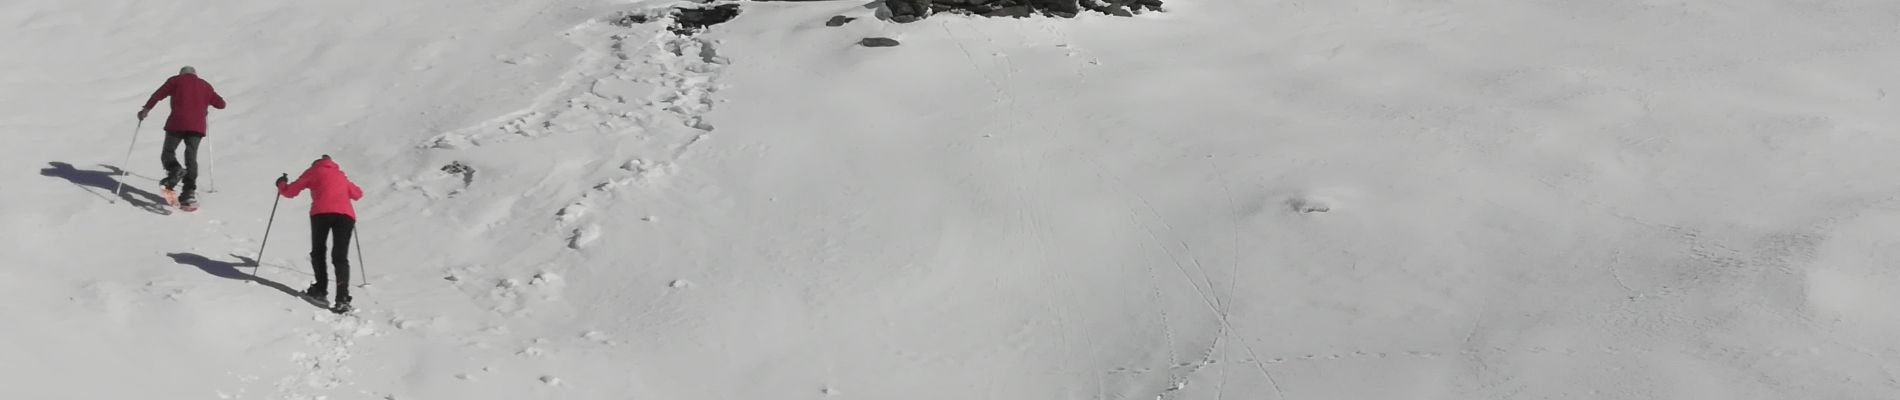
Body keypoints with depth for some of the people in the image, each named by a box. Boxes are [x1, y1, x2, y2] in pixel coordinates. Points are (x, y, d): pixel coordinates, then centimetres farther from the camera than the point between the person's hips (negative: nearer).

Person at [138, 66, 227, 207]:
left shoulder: (176, 80, 12)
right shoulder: (205, 86, 21)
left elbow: (159, 94, 3)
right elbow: (221, 104, 22)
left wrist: (146, 109, 11)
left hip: (177, 123, -3)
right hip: (197, 126, 3)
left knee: (168, 153, 8)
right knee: (191, 158, 6)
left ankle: (175, 170, -25)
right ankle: (190, 192, -4)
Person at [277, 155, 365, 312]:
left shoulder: (313, 171, 22)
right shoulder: (340, 175, 32)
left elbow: (290, 191, 22)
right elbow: (358, 194, 41)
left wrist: (281, 184, 43)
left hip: (322, 212, -3)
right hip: (346, 214, 3)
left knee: (317, 251, 19)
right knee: (340, 257, -3)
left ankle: (321, 288, 15)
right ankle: (343, 298, -19)